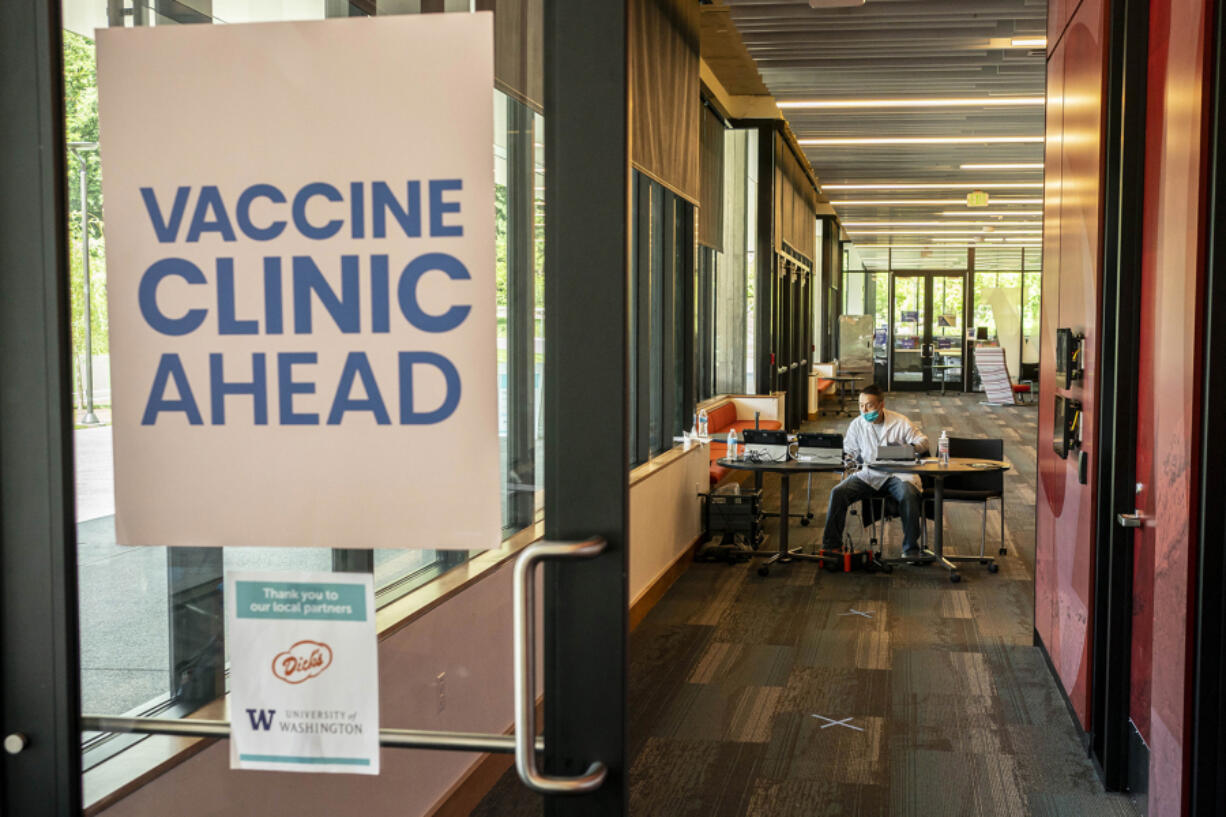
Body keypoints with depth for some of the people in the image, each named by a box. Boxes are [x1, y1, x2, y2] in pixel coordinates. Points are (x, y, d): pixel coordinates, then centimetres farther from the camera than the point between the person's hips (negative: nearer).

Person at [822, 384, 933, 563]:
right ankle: (832, 545, -12)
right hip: (868, 475, 3)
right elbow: (849, 451, 15)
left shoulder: (900, 422, -1)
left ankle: (911, 549, -22)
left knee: (909, 494, -35)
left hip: (897, 473, -2)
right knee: (838, 492, -21)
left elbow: (923, 441, 6)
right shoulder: (857, 425, 6)